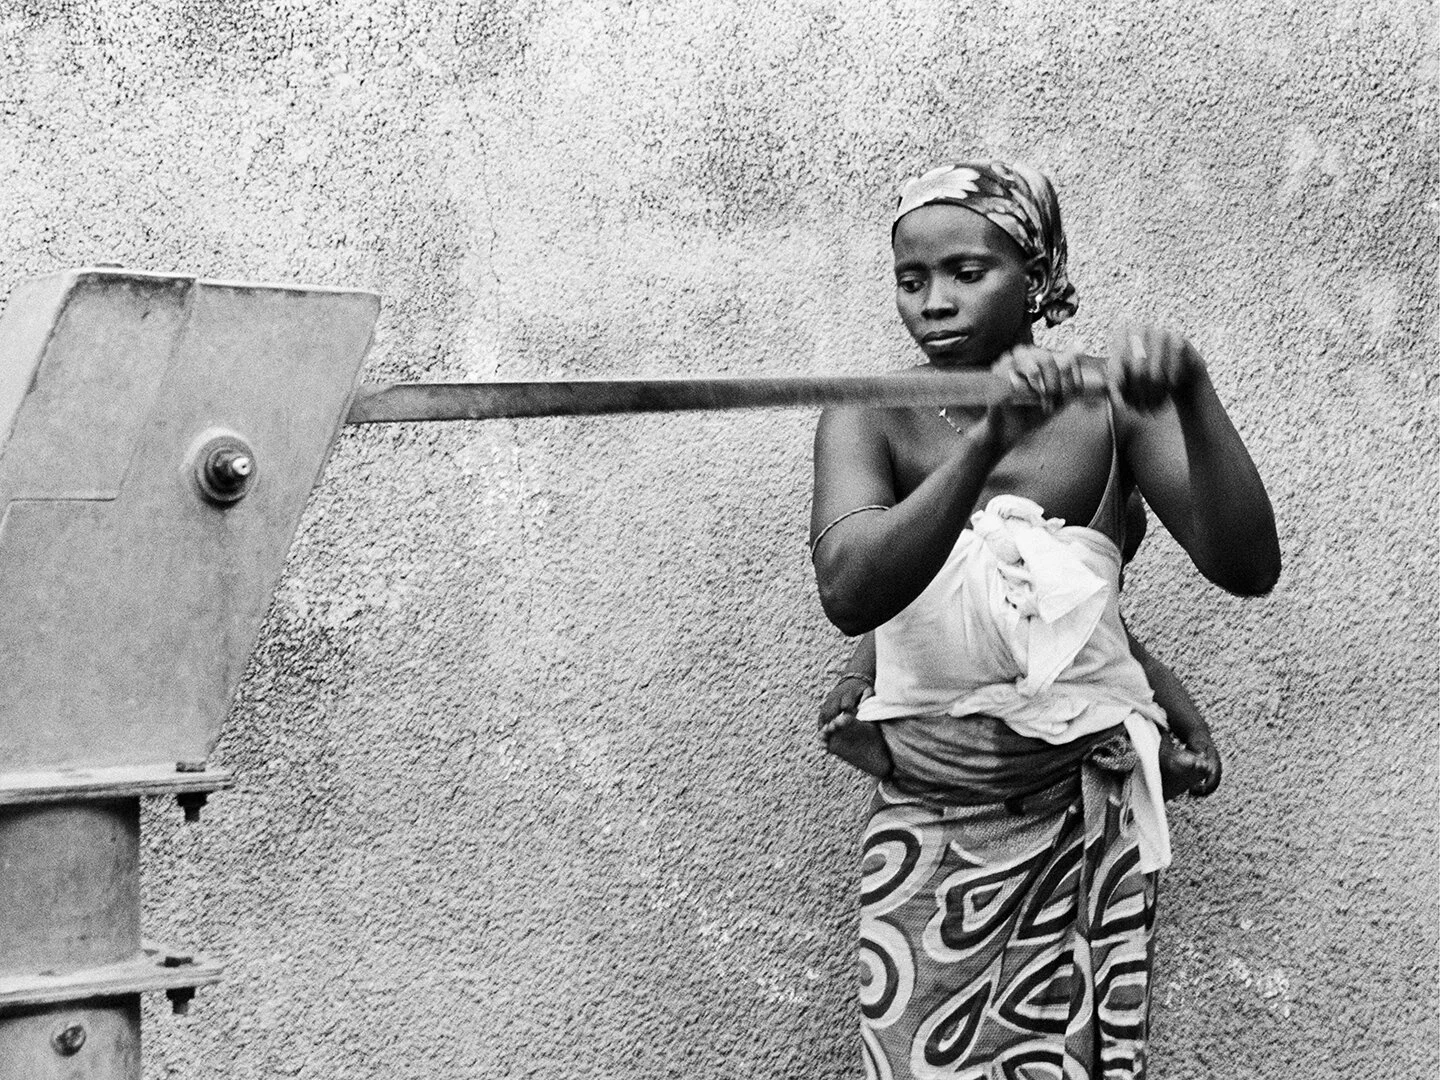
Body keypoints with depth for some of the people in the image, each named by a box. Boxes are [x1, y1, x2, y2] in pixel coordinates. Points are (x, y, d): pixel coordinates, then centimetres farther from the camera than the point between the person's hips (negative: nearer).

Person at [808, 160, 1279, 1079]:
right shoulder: (870, 421, -5)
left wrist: (1193, 395, -30)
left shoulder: (1107, 410, -4)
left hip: (1085, 824, 0)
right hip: (927, 823, 0)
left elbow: (1248, 569, -15)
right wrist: (987, 441, -37)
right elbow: (848, 592, -24)